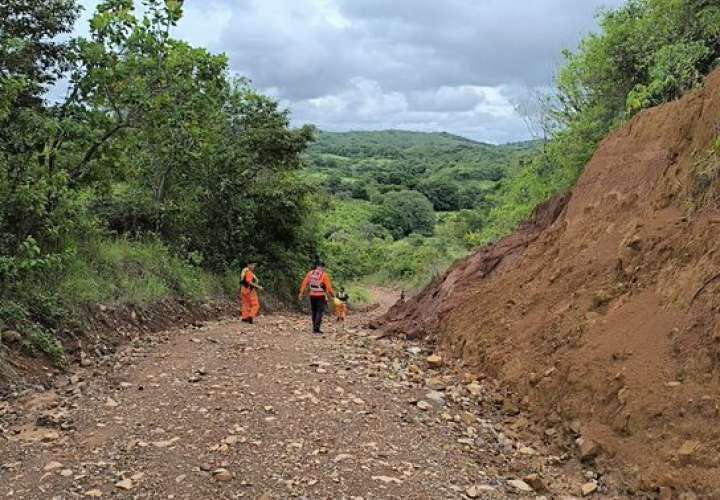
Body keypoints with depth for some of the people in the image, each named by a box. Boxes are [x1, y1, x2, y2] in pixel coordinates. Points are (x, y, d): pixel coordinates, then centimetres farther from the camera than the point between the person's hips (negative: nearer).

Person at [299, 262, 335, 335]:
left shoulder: (310, 273, 5)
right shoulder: (324, 275, -8)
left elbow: (304, 283, 3)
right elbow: (328, 286, -11)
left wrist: (301, 293, 7)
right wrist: (333, 294, 2)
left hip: (312, 296, 5)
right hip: (321, 296, -5)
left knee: (314, 312, 15)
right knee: (320, 312, -3)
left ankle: (315, 328, 22)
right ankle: (316, 330, -10)